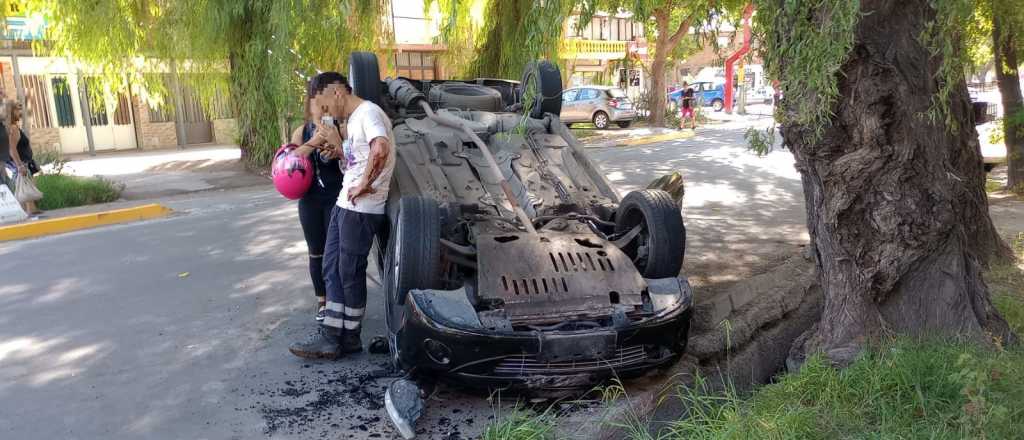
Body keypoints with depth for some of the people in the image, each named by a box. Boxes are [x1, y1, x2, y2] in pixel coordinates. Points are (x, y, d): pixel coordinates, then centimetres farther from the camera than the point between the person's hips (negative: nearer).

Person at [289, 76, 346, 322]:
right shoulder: (302, 132, 5)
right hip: (310, 201, 3)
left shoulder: (340, 128, -4)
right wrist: (315, 142, -24)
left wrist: (335, 143, -25)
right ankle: (322, 301, 26)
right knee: (316, 253, 12)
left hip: (336, 199, -3)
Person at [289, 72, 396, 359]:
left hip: (361, 210, -10)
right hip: (344, 205, 10)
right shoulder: (353, 119, 19)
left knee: (350, 274, 0)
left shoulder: (368, 112, -14)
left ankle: (349, 338, 15)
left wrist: (364, 185, -24)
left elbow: (380, 149, -33)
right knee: (333, 269, 11)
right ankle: (331, 337, 18)